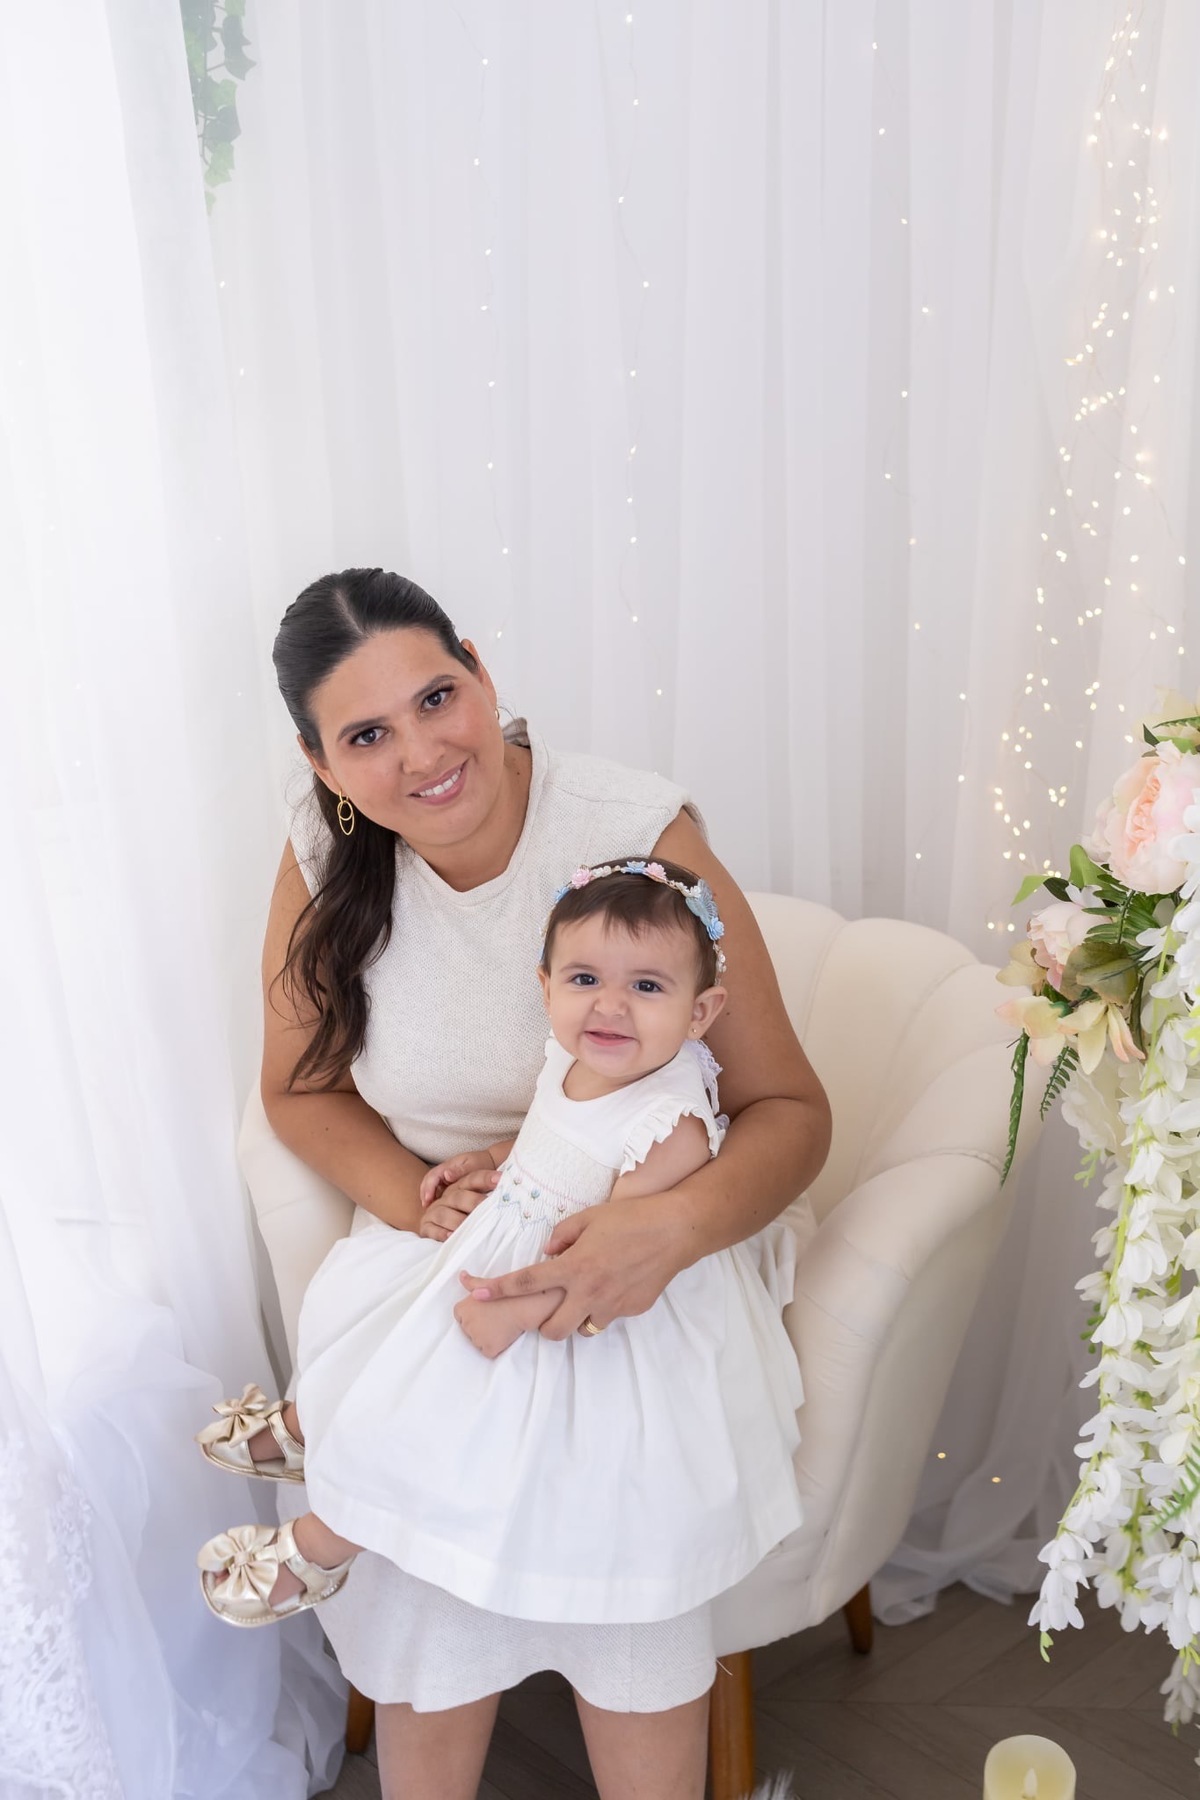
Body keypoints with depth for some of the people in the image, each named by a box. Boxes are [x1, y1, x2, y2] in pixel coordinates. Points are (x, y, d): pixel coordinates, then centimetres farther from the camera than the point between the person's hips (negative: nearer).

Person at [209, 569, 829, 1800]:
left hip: (636, 1238, -2)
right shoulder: (323, 857, -9)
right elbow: (299, 1086, 5)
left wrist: (674, 1228, -37)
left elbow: (790, 1108, -15)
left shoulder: (642, 833, -19)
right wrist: (419, 1197, -15)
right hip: (426, 1239, 2)